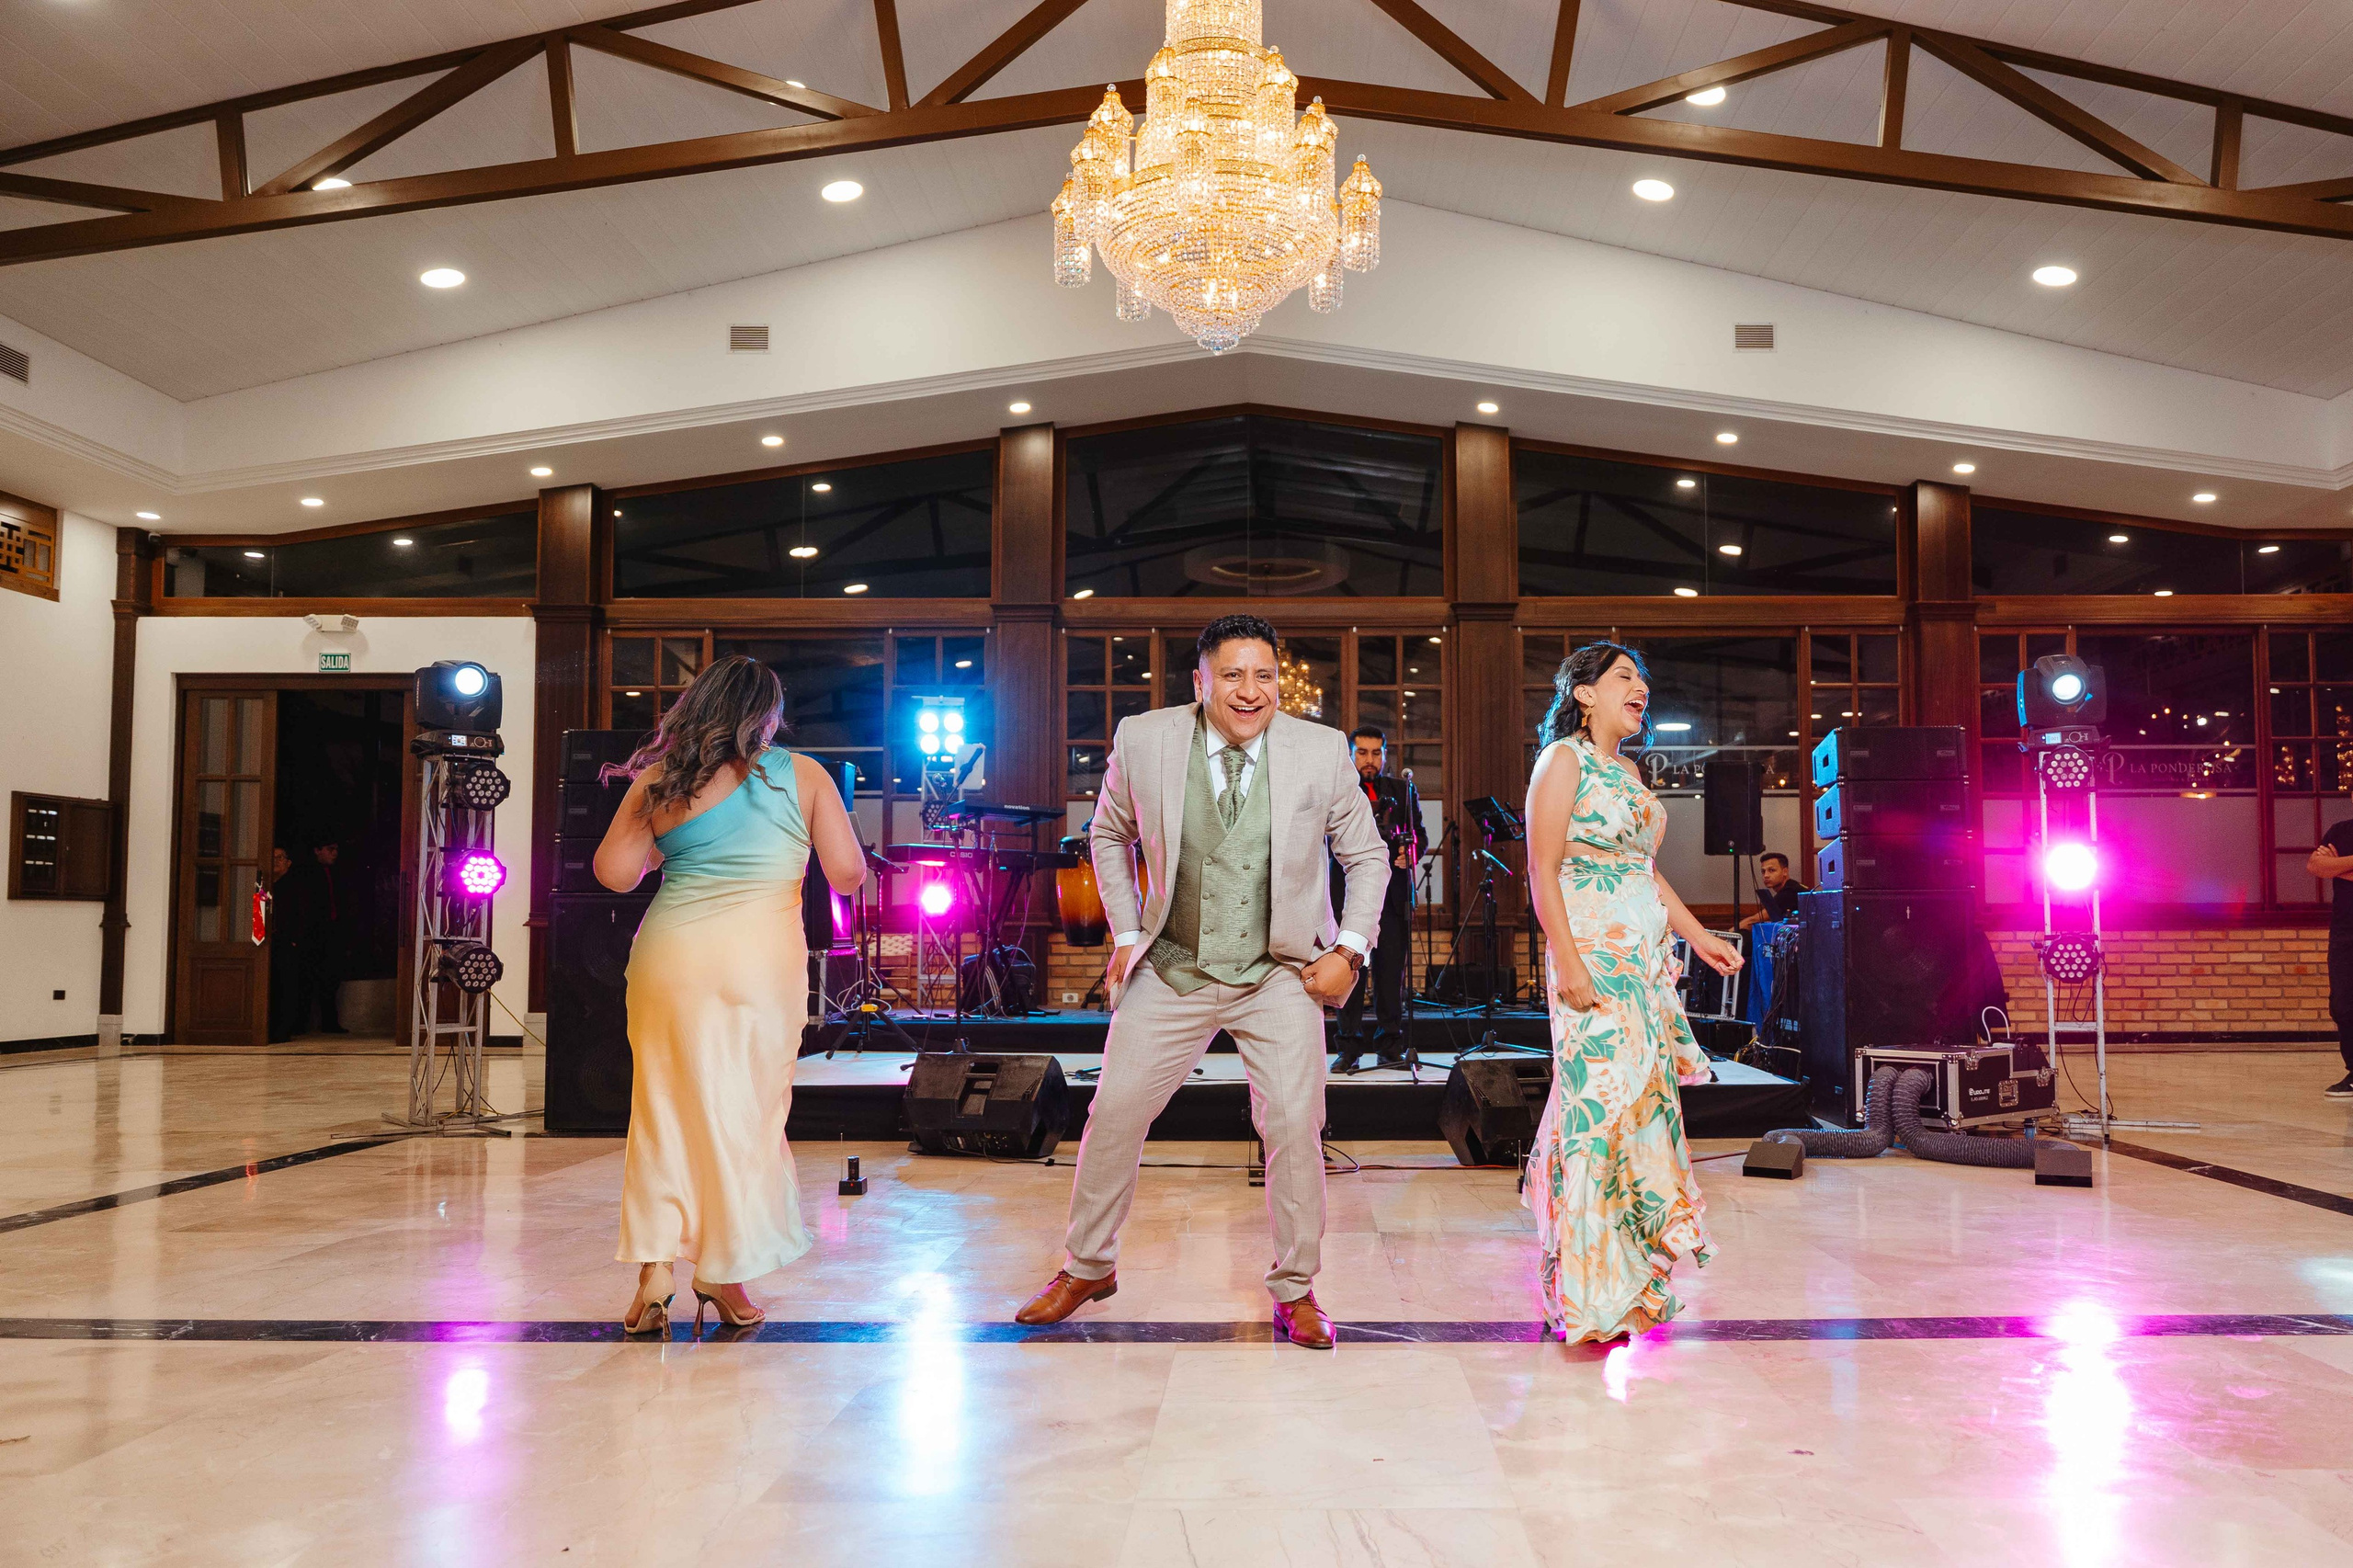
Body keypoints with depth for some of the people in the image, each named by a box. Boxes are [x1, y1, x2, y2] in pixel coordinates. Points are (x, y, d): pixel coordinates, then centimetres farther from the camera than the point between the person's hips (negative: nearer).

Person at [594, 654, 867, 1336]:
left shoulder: (660, 778, 6)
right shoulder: (803, 775, 3)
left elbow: (614, 873, 4)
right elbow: (847, 875, 1)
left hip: (668, 956, 2)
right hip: (759, 962, -2)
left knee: (664, 1109, 12)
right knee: (744, 1113, 9)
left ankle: (654, 1272, 11)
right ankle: (724, 1273, 18)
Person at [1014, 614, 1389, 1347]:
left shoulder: (1321, 751, -9)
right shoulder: (1143, 742, -7)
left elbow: (1368, 855, 4)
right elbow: (1110, 836, 10)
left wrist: (1349, 949, -5)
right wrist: (1126, 935, 5)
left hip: (1281, 975, -1)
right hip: (1173, 970, 1)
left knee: (1295, 1127, -4)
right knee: (1114, 1114, 5)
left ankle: (1295, 1292, 16)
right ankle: (1087, 1267, 27)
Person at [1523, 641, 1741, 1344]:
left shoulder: (1627, 772, 19)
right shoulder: (1564, 760, -5)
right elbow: (1543, 869, -11)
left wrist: (1697, 935, 19)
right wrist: (1567, 960, -19)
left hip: (1646, 958, 8)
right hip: (1595, 955, -8)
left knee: (1646, 1099, 7)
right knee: (1603, 1102, -10)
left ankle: (1633, 1274, 16)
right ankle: (1595, 1293, -3)